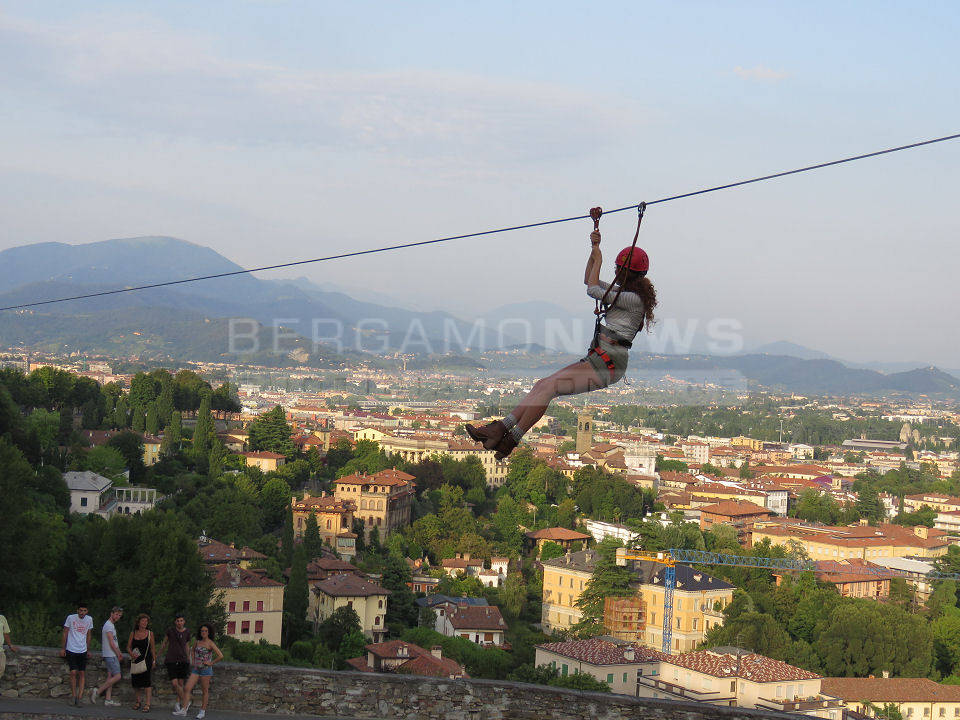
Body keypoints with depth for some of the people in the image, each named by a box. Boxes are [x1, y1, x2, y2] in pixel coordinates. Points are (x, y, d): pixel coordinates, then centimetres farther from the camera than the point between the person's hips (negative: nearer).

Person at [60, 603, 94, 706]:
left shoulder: (89, 619, 4)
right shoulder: (70, 618, -6)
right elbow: (65, 633, 3)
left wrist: (88, 650, 19)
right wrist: (63, 648, 2)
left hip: (83, 651, 3)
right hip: (71, 650, -3)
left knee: (82, 673, -2)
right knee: (73, 672, -10)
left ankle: (79, 697, 1)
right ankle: (74, 696, 1)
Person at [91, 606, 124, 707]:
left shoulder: (112, 625, 19)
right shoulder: (108, 625, -13)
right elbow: (111, 643, -16)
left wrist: (119, 653, 17)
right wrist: (118, 654, -9)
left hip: (112, 655, 10)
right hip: (110, 656, -10)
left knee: (110, 676, 7)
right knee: (117, 676, -13)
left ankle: (108, 699, 6)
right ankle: (98, 691, -13)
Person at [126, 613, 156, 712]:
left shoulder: (150, 633, 3)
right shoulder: (133, 633, 7)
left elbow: (152, 648, 7)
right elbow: (128, 647, 9)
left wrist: (154, 660, 6)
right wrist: (131, 653, -11)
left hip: (146, 659, -3)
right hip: (135, 659, 3)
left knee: (146, 680, -14)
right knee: (135, 681, 7)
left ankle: (147, 704, -14)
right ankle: (139, 700, 28)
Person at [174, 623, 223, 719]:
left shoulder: (210, 644, -9)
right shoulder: (197, 642, 7)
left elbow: (221, 656, -14)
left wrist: (211, 663, -10)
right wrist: (192, 661, 15)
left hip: (206, 669, -5)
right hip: (196, 668, 5)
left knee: (205, 691, 5)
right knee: (187, 689, -5)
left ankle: (202, 711, 15)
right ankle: (184, 709, -2)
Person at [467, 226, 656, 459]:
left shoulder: (635, 299, -13)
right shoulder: (625, 291, 18)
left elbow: (593, 290, -14)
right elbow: (589, 281, 27)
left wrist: (598, 259, 0)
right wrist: (594, 249, 17)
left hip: (607, 367, -10)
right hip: (596, 360, 10)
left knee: (548, 387, -18)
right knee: (542, 385, -1)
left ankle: (510, 440, -15)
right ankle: (501, 427, -7)